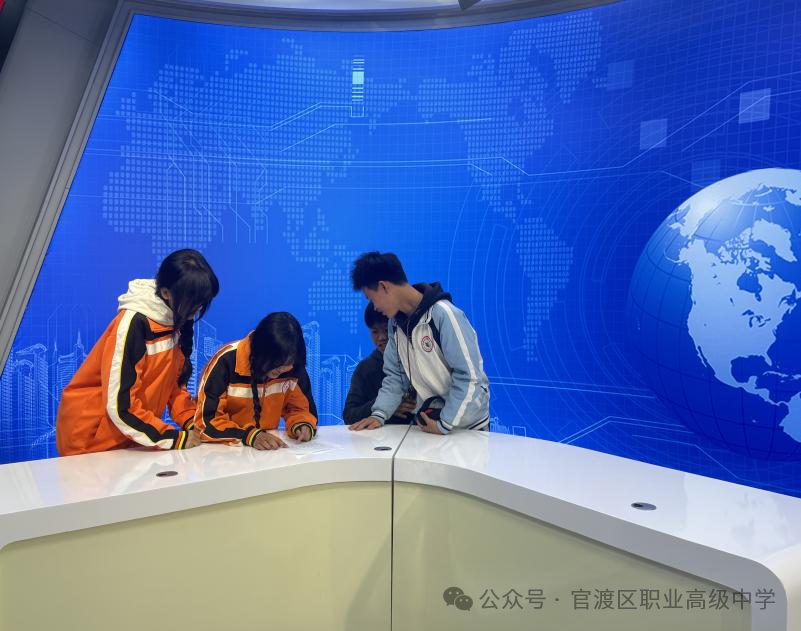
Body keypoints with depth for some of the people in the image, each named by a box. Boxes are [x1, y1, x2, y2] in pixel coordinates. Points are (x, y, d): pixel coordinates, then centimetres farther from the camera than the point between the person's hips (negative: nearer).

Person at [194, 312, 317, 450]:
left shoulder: (293, 366, -9)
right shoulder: (227, 361, -19)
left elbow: (300, 409, 5)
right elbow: (207, 420, -17)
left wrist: (303, 426, -16)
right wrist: (249, 436, -30)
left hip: (270, 452, 2)